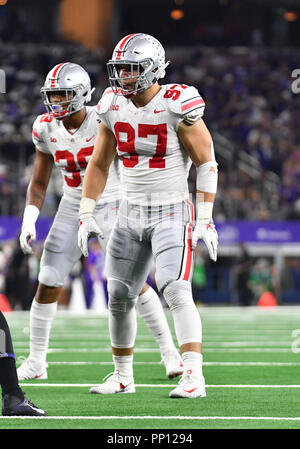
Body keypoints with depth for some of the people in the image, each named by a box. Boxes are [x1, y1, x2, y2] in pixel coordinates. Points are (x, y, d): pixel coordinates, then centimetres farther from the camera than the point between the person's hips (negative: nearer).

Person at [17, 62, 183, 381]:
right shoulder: (46, 128, -5)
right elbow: (39, 183, 5)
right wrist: (28, 220, -8)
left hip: (111, 205, -4)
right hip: (73, 208, 4)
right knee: (48, 283, -2)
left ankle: (169, 351, 1)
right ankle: (35, 363, 10)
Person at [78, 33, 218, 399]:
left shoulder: (177, 107, -15)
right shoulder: (114, 107, 1)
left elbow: (206, 163, -10)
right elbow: (99, 165, 12)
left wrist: (205, 219, -14)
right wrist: (86, 214, 6)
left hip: (172, 213, -6)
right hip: (131, 213, 6)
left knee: (176, 292, -19)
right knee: (119, 297, 8)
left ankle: (194, 378, -21)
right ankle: (122, 377, 23)